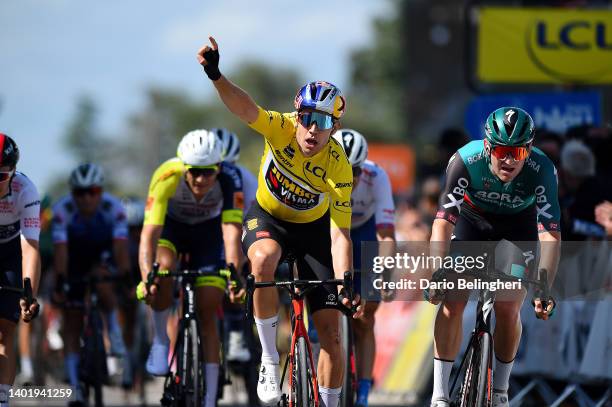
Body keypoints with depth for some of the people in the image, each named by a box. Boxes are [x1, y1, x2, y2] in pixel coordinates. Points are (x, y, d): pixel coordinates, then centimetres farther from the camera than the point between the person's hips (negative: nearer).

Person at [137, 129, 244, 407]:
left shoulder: (229, 179, -34)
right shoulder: (167, 177, -36)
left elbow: (232, 232, -40)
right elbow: (149, 233, -41)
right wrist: (147, 277, -55)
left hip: (208, 231, 1)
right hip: (170, 226, -1)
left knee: (207, 314, -7)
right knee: (163, 267, -35)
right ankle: (160, 340, -12)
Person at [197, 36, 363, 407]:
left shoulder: (339, 167, -28)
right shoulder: (281, 129, -25)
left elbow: (339, 236, -29)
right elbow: (244, 108, -44)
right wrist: (216, 75, -63)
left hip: (313, 228, 0)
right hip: (268, 218, 0)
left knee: (330, 329, -7)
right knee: (264, 260, -36)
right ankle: (270, 361, -23)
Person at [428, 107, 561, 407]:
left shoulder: (542, 171, -33)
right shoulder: (466, 161, -34)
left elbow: (551, 235, -35)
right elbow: (443, 222, -34)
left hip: (518, 223, 0)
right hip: (472, 217, 0)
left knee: (508, 309, -11)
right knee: (452, 301, -13)